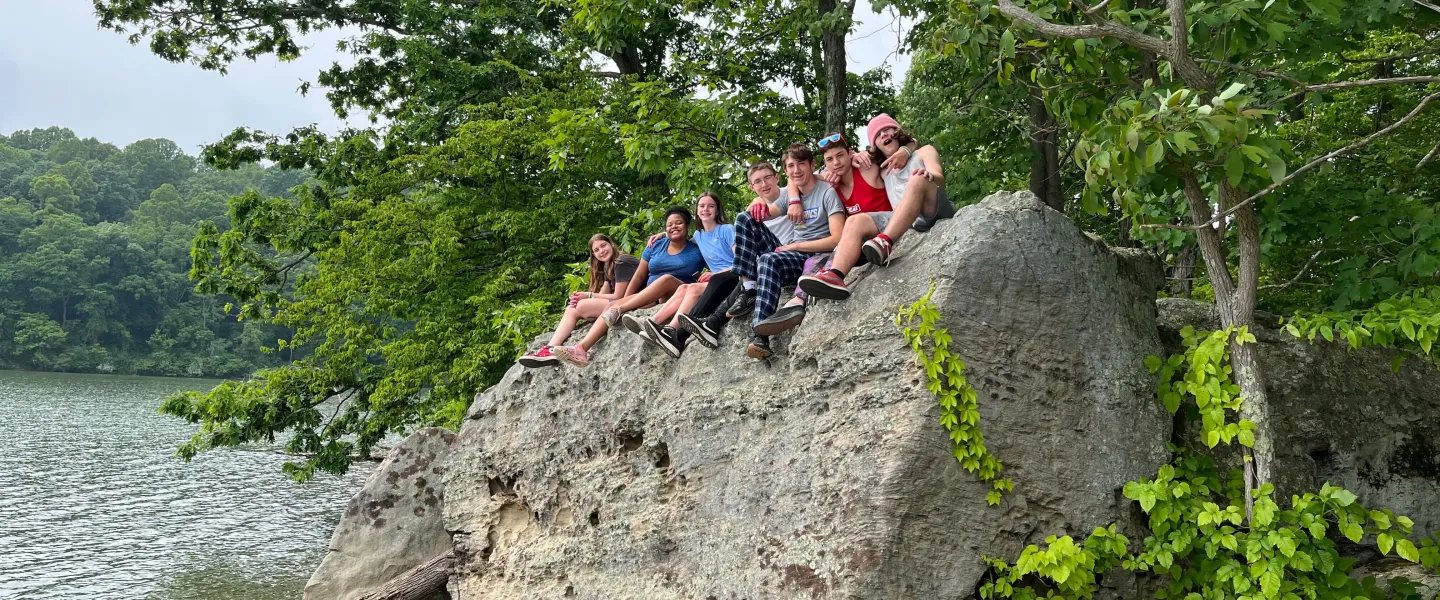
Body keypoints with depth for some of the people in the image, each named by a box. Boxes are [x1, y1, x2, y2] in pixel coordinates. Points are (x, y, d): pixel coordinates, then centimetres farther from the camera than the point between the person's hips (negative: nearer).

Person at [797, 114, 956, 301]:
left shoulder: (924, 151, 17)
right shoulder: (882, 169, 29)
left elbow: (939, 180, -3)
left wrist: (929, 176, -27)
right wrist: (856, 157, 14)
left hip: (936, 214, -4)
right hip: (907, 221, 4)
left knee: (919, 179, -33)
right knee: (856, 222, -17)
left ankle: (885, 243, -54)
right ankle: (835, 276, -45)